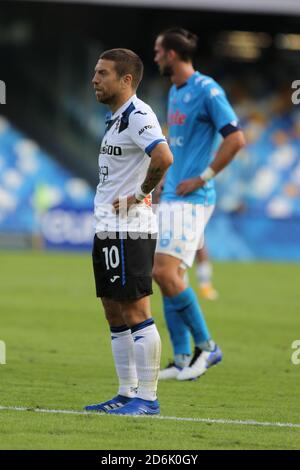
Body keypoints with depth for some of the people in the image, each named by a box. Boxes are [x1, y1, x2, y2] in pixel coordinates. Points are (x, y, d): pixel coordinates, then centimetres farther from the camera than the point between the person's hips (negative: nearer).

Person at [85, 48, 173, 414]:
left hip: (128, 230, -10)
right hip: (107, 230, 10)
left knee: (135, 310, -7)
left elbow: (163, 158, -31)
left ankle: (147, 397, -5)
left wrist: (141, 193, -18)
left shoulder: (138, 115, -15)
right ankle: (127, 393, 17)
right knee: (114, 313, 12)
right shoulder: (115, 117, 17)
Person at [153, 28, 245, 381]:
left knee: (165, 272, -17)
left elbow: (235, 139, -17)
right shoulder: (174, 92, 16)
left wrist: (201, 179, -17)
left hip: (191, 199, -9)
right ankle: (182, 361, 11)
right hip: (171, 198, 9)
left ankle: (206, 346, -5)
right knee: (167, 278, 7)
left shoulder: (206, 90, -12)